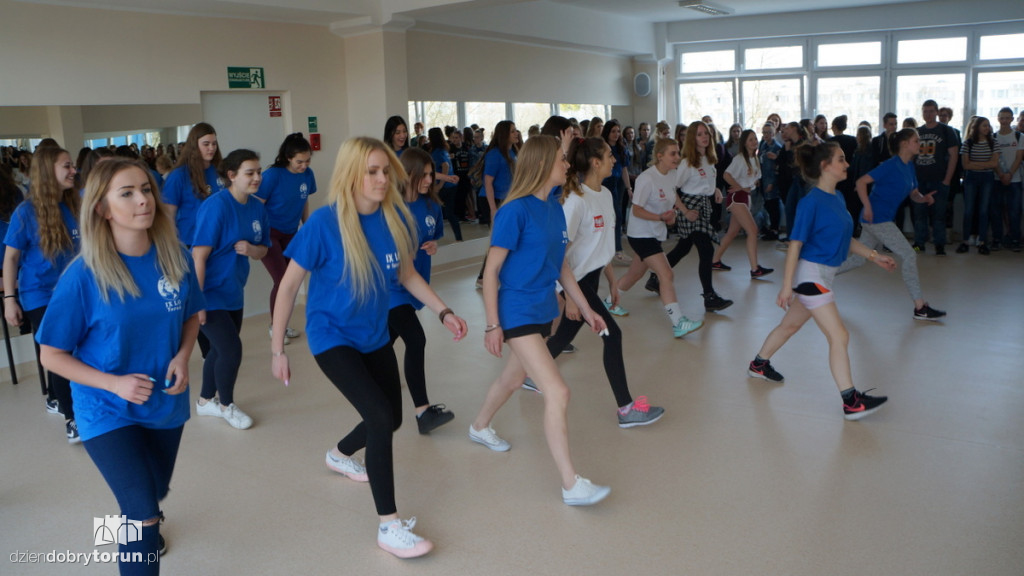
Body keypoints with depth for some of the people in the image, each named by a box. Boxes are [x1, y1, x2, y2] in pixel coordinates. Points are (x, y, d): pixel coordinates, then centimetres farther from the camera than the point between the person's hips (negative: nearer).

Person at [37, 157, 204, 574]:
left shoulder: (175, 257, -11)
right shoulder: (84, 276, -21)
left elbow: (191, 315, 6)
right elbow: (52, 355, -12)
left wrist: (182, 357, -13)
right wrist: (116, 384, -24)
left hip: (166, 403, 4)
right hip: (108, 412, -4)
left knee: (154, 495, 27)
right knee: (145, 516, -13)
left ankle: (136, 528, 62)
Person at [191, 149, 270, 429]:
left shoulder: (257, 208, 0)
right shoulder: (216, 206, -20)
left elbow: (263, 250, 10)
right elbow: (199, 256, -22)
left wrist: (250, 249, -14)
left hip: (234, 292, 7)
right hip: (209, 294, -7)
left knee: (220, 349, 18)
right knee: (231, 349, -7)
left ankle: (205, 400, 39)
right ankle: (226, 405, 17)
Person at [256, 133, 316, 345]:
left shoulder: (308, 174, -5)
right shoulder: (273, 175, -19)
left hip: (291, 234, 5)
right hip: (269, 233, -5)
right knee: (281, 280, -8)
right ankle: (275, 327, 11)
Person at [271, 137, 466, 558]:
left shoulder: (395, 218, -9)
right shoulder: (324, 223, -23)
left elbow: (407, 274, 7)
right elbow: (289, 286, -14)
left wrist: (443, 311, 0)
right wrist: (277, 349, -12)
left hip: (374, 336, 6)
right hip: (332, 336, -6)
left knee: (391, 419, 17)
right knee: (380, 416, -20)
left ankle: (340, 455, 52)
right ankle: (389, 526, -6)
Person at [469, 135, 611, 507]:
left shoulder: (555, 211, 6)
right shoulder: (516, 210, -17)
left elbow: (562, 267, 15)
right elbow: (491, 270, -14)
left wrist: (585, 309, 17)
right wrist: (492, 324, -14)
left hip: (543, 311, 8)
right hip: (518, 314, -8)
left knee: (514, 378, 25)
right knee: (557, 393, -12)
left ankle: (480, 427, 52)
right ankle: (571, 485, -4)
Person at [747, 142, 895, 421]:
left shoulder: (838, 199, 8)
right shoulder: (812, 202, -17)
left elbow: (845, 239, 20)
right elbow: (795, 244, -18)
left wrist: (873, 256, 14)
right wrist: (787, 285, -19)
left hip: (824, 275, 9)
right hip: (809, 274, -9)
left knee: (791, 325, 22)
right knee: (839, 335, -10)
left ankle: (759, 364, 41)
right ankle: (851, 402, -5)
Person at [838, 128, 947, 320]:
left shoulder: (909, 166, 12)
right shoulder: (891, 165, -15)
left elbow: (913, 194, 18)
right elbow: (861, 182, -18)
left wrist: (924, 198, -5)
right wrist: (867, 208, -23)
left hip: (883, 220, 10)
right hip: (876, 218, -10)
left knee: (859, 258, 16)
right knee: (908, 255, -9)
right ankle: (920, 308, -6)